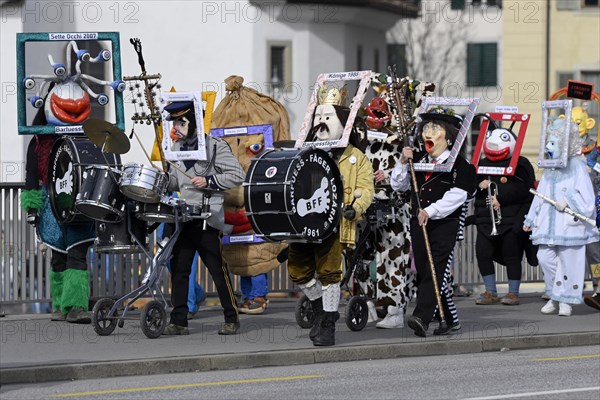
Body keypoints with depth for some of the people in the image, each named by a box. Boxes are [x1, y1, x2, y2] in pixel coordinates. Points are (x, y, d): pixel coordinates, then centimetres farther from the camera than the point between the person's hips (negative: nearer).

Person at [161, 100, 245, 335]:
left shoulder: (215, 147, -7)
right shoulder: (178, 148, 14)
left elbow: (237, 175, -9)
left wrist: (209, 181, -16)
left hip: (207, 219, -6)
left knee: (217, 269, -1)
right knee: (178, 269, 1)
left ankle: (231, 319, 9)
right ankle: (178, 321, 4)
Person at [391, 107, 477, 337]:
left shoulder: (458, 163, -4)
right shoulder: (417, 160, 14)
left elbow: (457, 195, -14)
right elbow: (398, 185, 16)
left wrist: (431, 211, -20)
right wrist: (403, 163, 0)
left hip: (445, 224, -6)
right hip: (419, 223, 6)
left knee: (436, 271, -16)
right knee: (423, 272, 8)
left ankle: (421, 318, -27)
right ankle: (447, 319, 20)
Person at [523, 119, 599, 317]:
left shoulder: (577, 167, -5)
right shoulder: (550, 171, 16)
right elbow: (540, 197, 21)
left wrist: (568, 202, -19)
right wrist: (531, 220, 21)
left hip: (570, 226, -6)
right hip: (549, 226, 6)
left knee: (569, 262, -3)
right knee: (544, 257, -3)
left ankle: (566, 300, 7)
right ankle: (555, 296, 12)